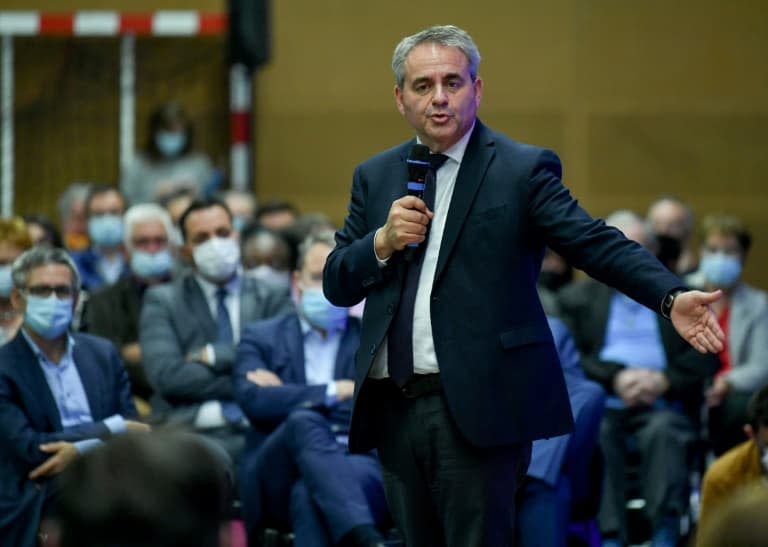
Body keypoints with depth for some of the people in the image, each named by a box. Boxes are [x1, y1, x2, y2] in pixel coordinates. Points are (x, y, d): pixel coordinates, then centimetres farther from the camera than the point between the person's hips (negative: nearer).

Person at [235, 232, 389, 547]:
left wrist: (287, 397, 0)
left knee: (310, 496, -38)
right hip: (279, 482, 0)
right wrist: (335, 392, -6)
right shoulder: (261, 338, 18)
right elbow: (254, 401, -3)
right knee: (305, 420, -36)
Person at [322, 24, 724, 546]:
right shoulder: (375, 177, 13)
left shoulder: (523, 170, -1)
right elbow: (337, 284, 13)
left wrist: (672, 296, -27)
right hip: (394, 408, 5)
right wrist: (383, 241, -7)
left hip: (477, 408, -5)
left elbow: (598, 244, -11)